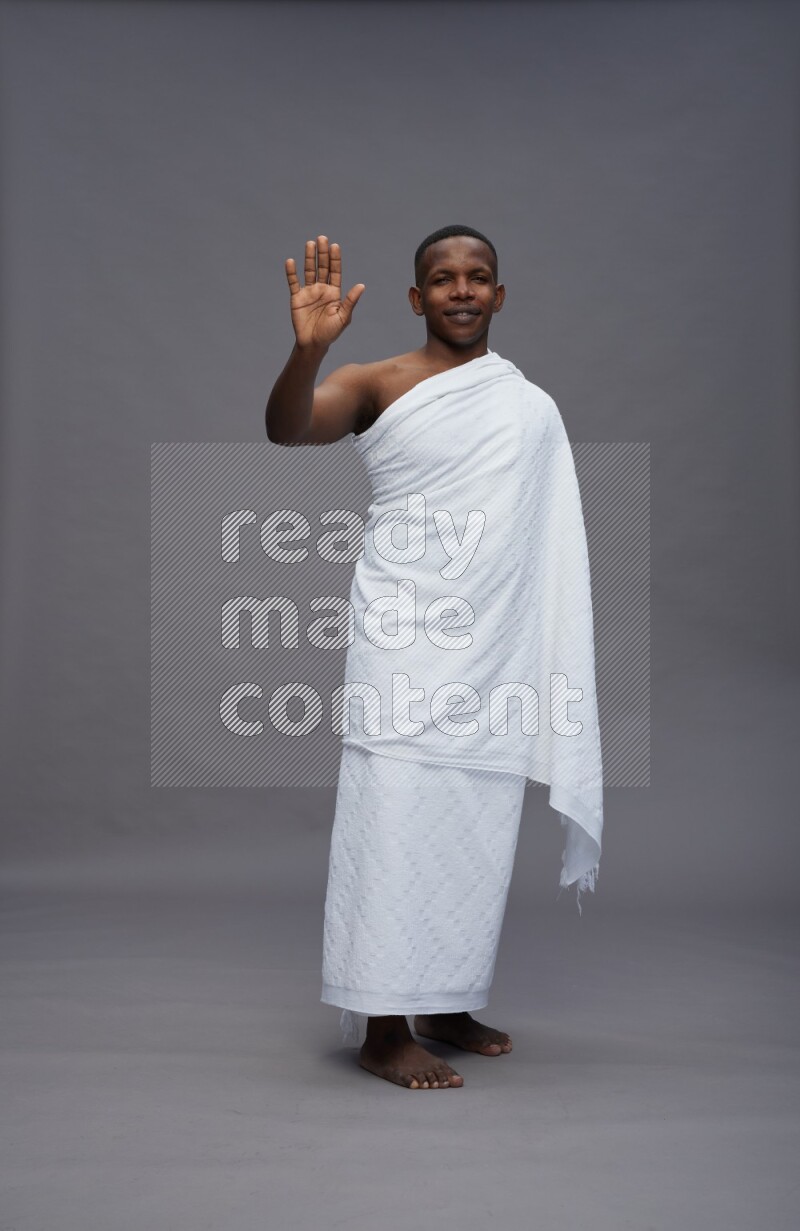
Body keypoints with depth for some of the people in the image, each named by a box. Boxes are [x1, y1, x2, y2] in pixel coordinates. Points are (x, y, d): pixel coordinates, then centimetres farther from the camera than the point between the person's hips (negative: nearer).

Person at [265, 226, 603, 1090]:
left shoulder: (530, 405, 12)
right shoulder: (379, 385, -2)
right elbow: (286, 429, -20)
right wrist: (309, 349, -39)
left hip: (499, 645, 5)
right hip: (407, 637, -5)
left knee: (477, 828, 9)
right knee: (400, 822, -7)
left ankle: (447, 1005, 23)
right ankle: (385, 1032, 2)